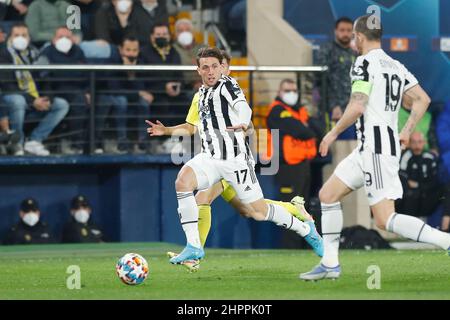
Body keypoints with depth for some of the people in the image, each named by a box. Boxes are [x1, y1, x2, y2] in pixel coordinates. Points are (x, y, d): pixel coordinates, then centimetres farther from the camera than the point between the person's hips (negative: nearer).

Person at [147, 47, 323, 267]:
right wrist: (166, 131, 31)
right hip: (209, 157, 6)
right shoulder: (202, 93, 15)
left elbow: (243, 107, -29)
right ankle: (193, 247, -23)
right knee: (183, 180, -25)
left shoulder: (227, 85, -7)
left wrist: (243, 123, -50)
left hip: (235, 158, -6)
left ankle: (306, 230, 28)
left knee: (259, 211, 0)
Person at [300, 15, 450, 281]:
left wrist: (334, 133, -8)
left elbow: (357, 107, -20)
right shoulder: (396, 66, 15)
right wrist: (407, 131, 18)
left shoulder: (364, 63, -10)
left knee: (385, 220, -13)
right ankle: (330, 264, 16)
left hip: (375, 147, -9)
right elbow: (423, 99, 12)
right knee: (328, 194, 16)